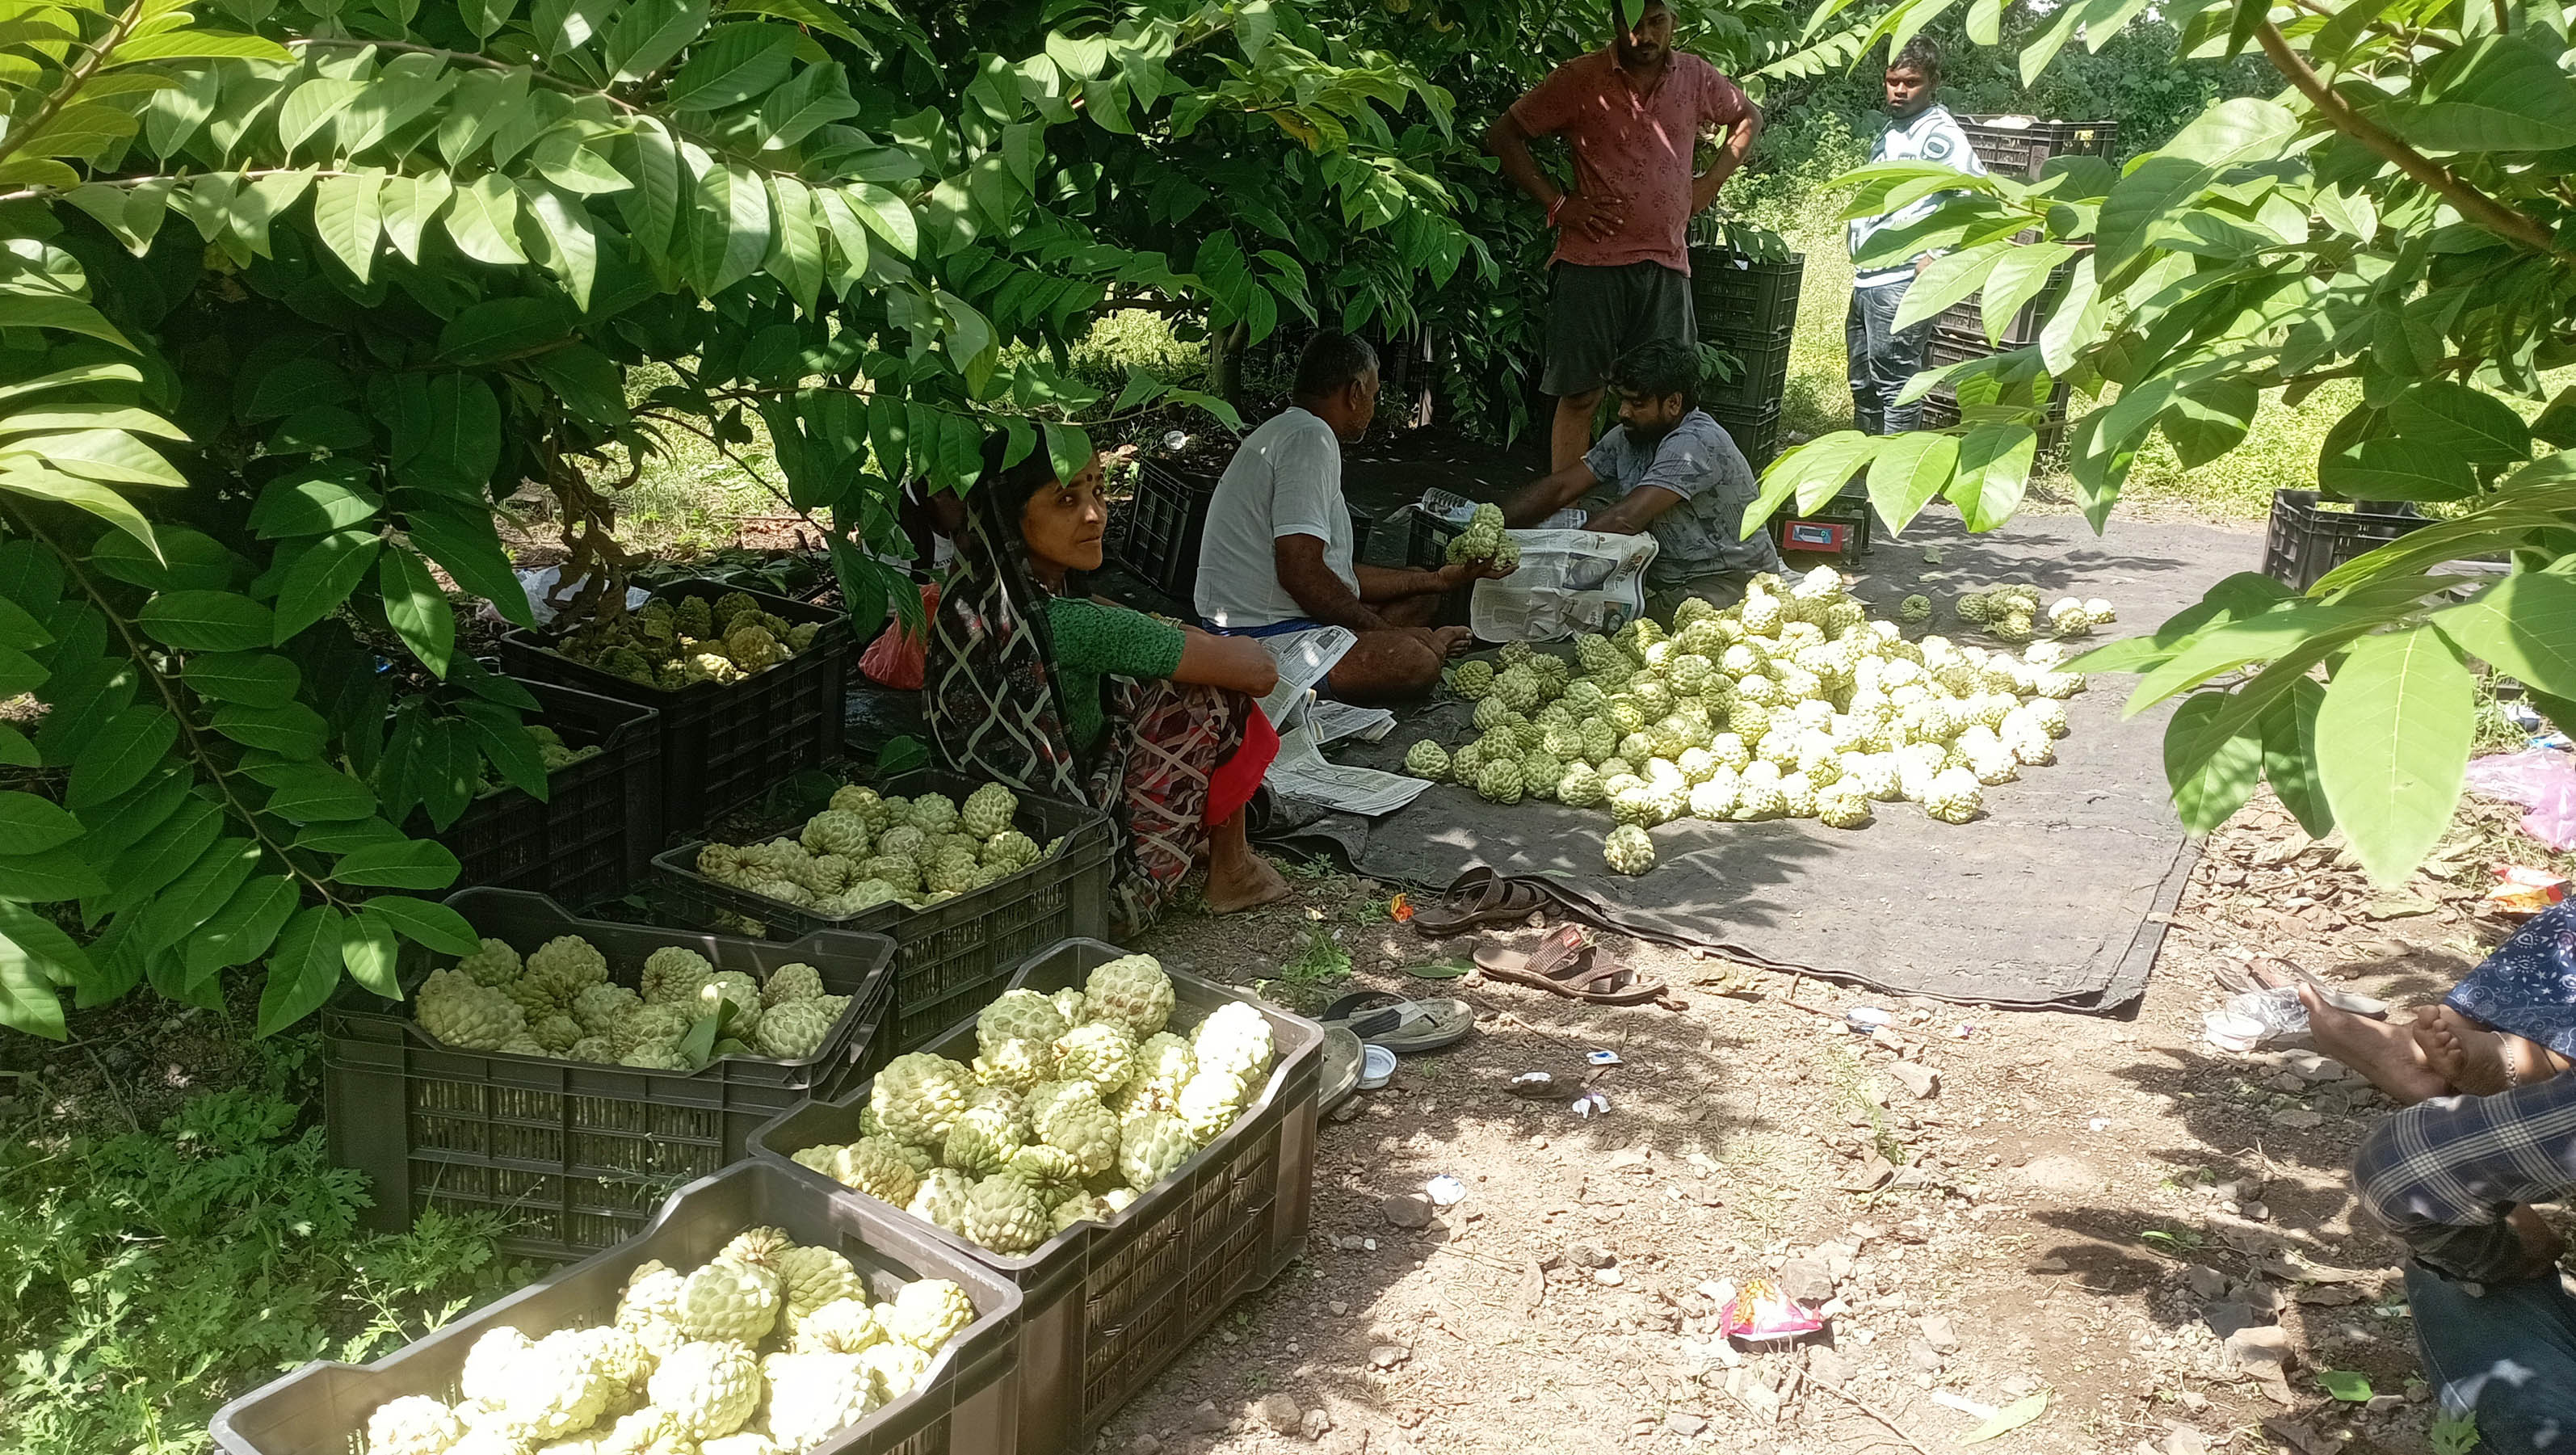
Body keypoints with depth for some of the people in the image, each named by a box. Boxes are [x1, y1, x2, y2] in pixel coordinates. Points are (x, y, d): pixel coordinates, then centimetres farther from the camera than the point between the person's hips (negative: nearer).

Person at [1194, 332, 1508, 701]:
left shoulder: (1286, 432, 19)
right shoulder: (1312, 438, -15)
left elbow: (1338, 574, 19)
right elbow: (1302, 572, -25)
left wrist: (1439, 580, 23)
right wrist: (1384, 631, -13)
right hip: (1262, 636, -12)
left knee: (1419, 598, 21)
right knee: (1417, 662, -30)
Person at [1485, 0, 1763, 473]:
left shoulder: (1696, 77, 7)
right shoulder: (1578, 80, -3)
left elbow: (1749, 118, 26)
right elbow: (1503, 135, 2)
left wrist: (1712, 181, 12)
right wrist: (1556, 203, -5)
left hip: (1667, 264, 3)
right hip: (1591, 261, -3)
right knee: (1580, 395, -2)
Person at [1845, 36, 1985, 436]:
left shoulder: (1938, 133, -12)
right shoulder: (1890, 131, 17)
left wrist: (1937, 257, -20)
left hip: (1902, 280, -10)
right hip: (1868, 280, 10)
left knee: (1895, 379, -6)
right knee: (1863, 381, 17)